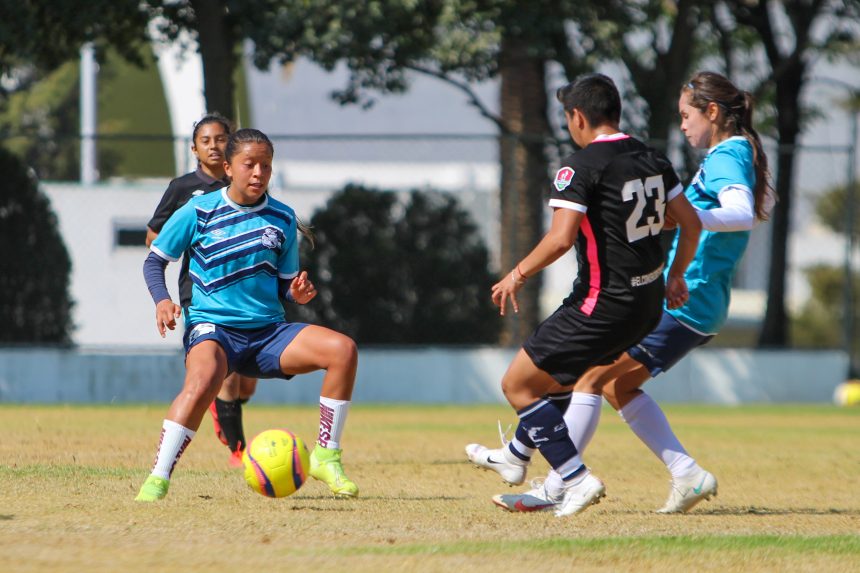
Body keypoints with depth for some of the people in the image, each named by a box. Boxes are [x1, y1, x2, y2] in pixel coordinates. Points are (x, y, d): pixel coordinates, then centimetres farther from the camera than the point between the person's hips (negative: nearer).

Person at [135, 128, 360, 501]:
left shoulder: (282, 219, 8)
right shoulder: (199, 212, -2)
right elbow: (155, 259, 8)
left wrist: (296, 293, -8)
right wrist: (162, 299, -11)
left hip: (268, 330, 4)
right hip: (212, 326, -4)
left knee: (342, 349, -19)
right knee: (204, 378, -40)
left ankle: (326, 458, -8)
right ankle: (157, 478, -34)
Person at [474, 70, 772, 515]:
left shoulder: (725, 157, -14)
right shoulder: (740, 155, 16)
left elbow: (741, 213, -33)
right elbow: (762, 205, 37)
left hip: (681, 303, -10)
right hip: (699, 306, 10)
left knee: (591, 377, -8)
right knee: (618, 386, 15)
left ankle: (554, 490, -6)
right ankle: (687, 474, 9)